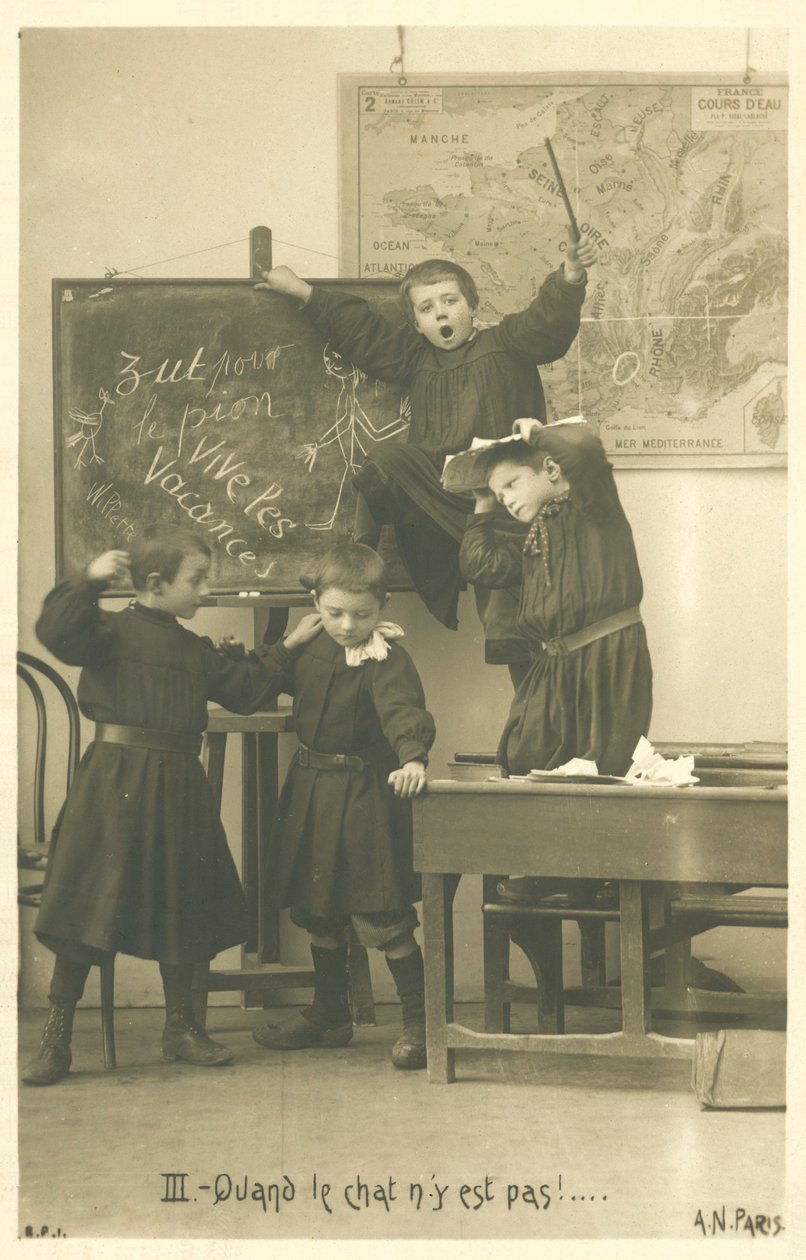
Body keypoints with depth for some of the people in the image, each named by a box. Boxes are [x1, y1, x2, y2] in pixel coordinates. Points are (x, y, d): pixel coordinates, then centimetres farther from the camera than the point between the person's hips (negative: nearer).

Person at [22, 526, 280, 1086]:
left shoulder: (196, 650, 16)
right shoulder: (112, 630, -5)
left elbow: (244, 690, 23)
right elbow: (56, 632, -21)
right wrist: (89, 582, -29)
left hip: (178, 788, 7)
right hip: (115, 783, -7)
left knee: (181, 907, 13)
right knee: (89, 910, -5)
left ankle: (181, 1027, 28)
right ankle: (56, 1038, 4)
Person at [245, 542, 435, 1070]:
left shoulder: (386, 659, -16)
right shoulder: (313, 647, 6)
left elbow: (403, 709, -32)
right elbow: (269, 684, 19)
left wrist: (413, 757, -50)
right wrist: (288, 645, 1)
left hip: (364, 796, -8)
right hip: (312, 792, 8)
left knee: (381, 918, -7)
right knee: (318, 913, 18)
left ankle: (421, 1021, 6)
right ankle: (329, 1016, 33)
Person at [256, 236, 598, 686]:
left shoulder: (507, 344, 6)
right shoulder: (417, 359, 20)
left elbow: (548, 321, -12)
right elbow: (361, 329, 26)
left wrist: (570, 277, -33)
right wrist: (300, 290, 27)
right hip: (435, 488, 4)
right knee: (387, 459, -21)